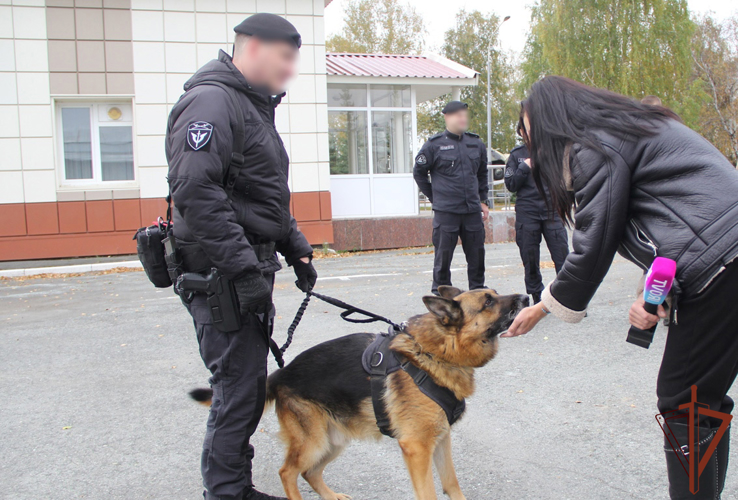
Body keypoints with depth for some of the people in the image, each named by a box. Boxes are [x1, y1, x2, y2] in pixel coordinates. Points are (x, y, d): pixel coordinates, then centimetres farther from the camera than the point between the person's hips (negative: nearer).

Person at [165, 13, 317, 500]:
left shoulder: (254, 107, 21)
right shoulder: (211, 101, -12)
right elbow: (194, 191, -24)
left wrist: (297, 249, 19)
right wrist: (243, 268, -25)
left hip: (251, 268, 10)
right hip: (221, 276, -10)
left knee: (251, 386, 15)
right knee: (238, 389, -4)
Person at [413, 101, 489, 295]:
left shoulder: (476, 144, 9)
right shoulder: (434, 144, -4)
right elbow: (418, 172, 5)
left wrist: (482, 200, 18)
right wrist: (434, 197, 5)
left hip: (473, 211, 4)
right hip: (445, 212, -4)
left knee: (477, 255, 10)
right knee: (443, 255, 3)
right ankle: (440, 292, 16)